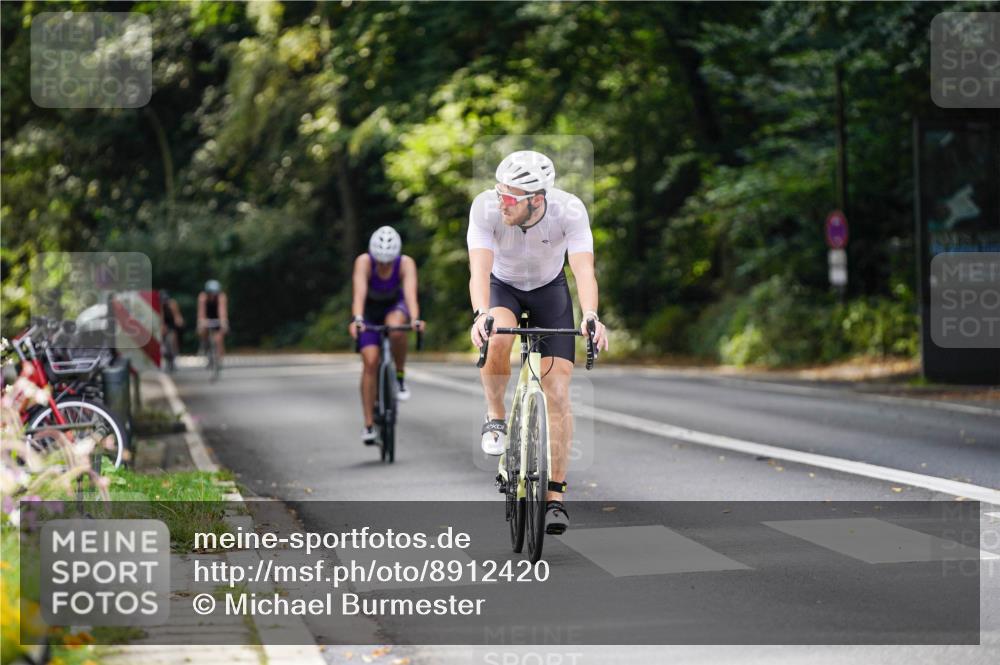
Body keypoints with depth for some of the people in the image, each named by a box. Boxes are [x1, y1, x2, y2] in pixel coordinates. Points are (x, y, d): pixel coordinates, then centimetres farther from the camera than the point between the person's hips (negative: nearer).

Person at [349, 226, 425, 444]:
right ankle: (369, 425, -8)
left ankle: (400, 376, -12)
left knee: (396, 328, -37)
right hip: (369, 310, 0)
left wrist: (415, 319, -59)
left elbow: (410, 293, -41)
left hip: (394, 306, 0)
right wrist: (357, 319, -59)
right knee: (370, 362, -15)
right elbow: (359, 293, -42)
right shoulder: (364, 262, -31)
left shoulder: (406, 263, -29)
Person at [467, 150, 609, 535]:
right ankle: (495, 416, -8)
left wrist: (591, 318, -58)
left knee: (558, 391, -10)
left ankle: (555, 495, -2)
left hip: (550, 289, 0)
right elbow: (479, 268, -40)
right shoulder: (486, 207, -32)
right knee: (497, 339, -35)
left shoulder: (570, 210, -31)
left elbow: (584, 269, -40)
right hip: (502, 286, 0)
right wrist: (480, 315, -58)